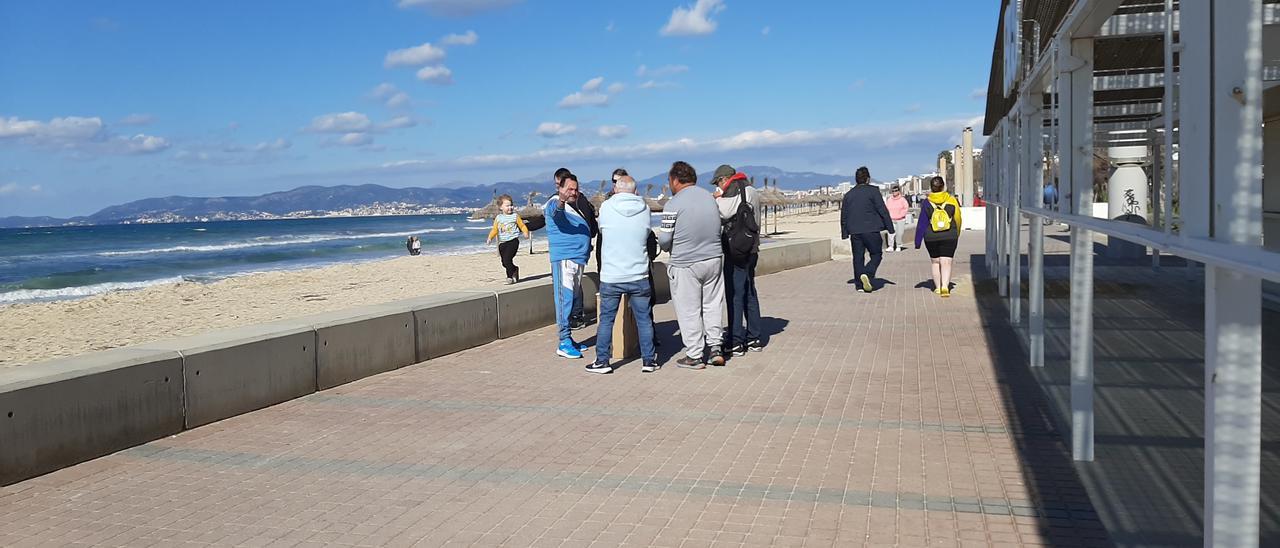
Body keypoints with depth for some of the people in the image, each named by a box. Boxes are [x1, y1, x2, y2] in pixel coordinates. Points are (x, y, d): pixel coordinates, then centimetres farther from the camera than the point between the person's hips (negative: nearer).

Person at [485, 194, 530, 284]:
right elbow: (494, 230, 13)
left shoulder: (515, 216, 1)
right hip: (502, 243, 4)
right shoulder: (498, 218, 9)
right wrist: (490, 238, -1)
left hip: (513, 241, -4)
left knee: (507, 260, -17)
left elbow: (522, 226, 5)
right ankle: (515, 270, 33)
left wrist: (526, 233, -13)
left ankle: (511, 277, -1)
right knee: (504, 263, 7)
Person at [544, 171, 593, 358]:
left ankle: (568, 340, 20)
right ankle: (564, 343, -13)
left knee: (573, 299, 12)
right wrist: (560, 202, -54)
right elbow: (554, 210, -34)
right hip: (563, 259, -10)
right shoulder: (555, 203, -8)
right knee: (564, 299, -12)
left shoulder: (572, 207, 21)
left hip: (578, 259, 10)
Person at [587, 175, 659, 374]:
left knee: (606, 319, 9)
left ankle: (602, 361, 12)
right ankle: (648, 360, 15)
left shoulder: (606, 207, -5)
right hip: (638, 275, 1)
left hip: (610, 276, -1)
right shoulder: (644, 208, -2)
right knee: (644, 319, 10)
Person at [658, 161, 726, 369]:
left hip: (685, 264, -5)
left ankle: (695, 356, 10)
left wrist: (666, 247, 9)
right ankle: (715, 348, 18)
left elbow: (664, 238, -13)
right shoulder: (710, 197, 6)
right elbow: (717, 227, 13)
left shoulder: (673, 205, -14)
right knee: (712, 305, 16)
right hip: (714, 259, 6)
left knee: (689, 311, 4)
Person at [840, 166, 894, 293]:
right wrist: (890, 228, 0)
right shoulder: (873, 191, -3)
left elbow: (843, 216, 15)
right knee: (876, 254, 6)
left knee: (858, 257, 8)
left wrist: (844, 233, 21)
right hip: (871, 230, -4)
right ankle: (867, 274, -17)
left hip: (854, 231, 4)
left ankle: (860, 284, 8)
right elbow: (883, 211, -6)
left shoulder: (848, 194, 12)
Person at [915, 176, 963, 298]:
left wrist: (917, 242, 2)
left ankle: (938, 287, 19)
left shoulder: (927, 203, -6)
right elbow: (958, 219, 5)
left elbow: (921, 224, -4)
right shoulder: (951, 201, -4)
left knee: (935, 262, 15)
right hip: (949, 237, -1)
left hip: (931, 238, 1)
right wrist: (956, 234, 22)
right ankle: (945, 286, -20)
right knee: (946, 263, -2)